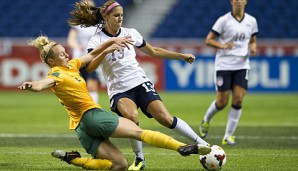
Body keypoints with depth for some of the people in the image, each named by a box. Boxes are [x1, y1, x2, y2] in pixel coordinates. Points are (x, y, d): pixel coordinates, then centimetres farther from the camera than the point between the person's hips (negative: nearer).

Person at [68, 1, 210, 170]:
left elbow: (154, 51, 20)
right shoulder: (97, 41, -2)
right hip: (118, 90, -2)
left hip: (140, 83, 2)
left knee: (165, 118, -17)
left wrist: (182, 56, 19)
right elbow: (89, 67, -18)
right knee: (131, 116, -33)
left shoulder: (131, 33, 7)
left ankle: (202, 144, -5)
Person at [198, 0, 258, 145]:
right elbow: (208, 40, -3)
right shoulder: (224, 20, -5)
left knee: (238, 99, -10)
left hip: (242, 65, 3)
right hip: (224, 64, -3)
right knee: (222, 102, -3)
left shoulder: (251, 21, 7)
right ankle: (206, 121, 29)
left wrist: (253, 47, -3)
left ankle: (228, 136, -1)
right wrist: (223, 45, -20)